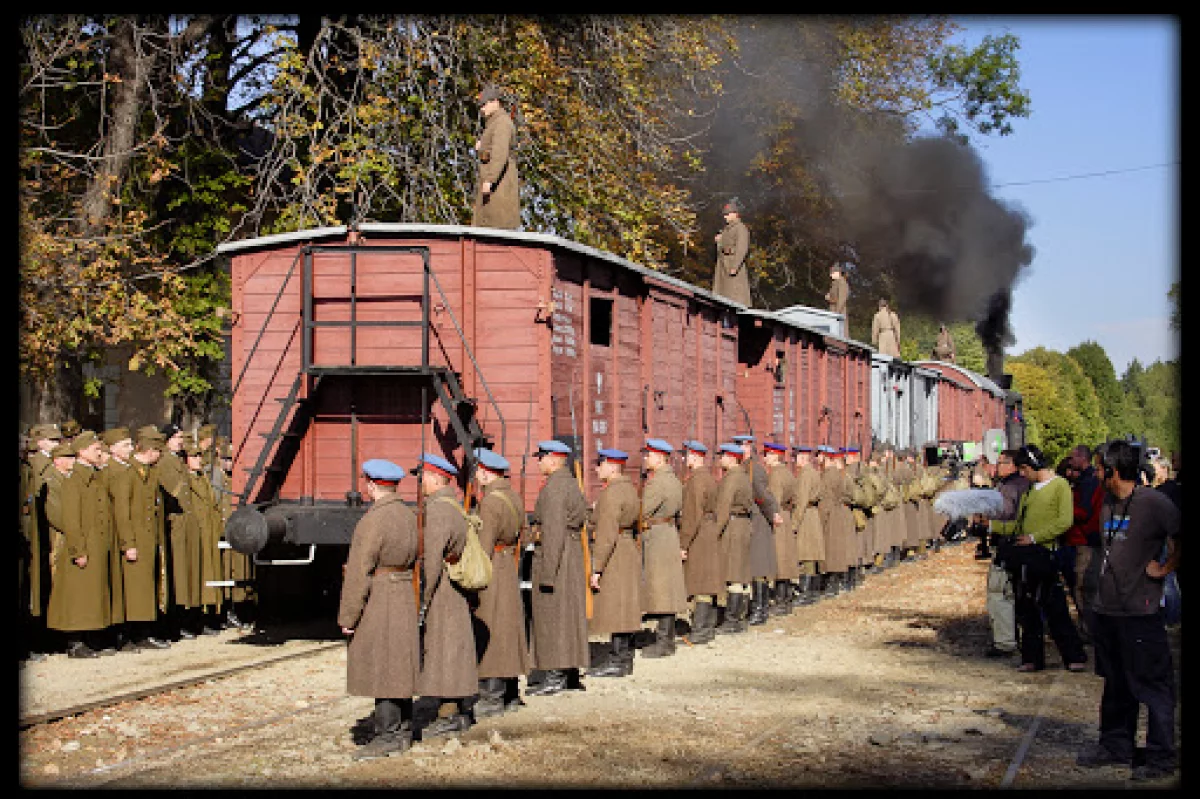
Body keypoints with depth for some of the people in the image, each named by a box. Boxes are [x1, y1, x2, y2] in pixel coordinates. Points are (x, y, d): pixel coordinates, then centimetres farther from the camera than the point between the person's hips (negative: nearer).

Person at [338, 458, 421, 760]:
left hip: (376, 602, -9)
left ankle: (387, 735, -3)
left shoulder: (373, 521, -18)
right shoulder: (409, 516, 9)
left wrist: (347, 617, -14)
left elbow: (359, 573, -19)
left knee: (380, 667, -5)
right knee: (398, 666, 13)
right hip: (404, 598, 9)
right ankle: (402, 730, 19)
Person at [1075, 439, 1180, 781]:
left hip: (1140, 612, -9)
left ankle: (1160, 758, 6)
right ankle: (1116, 746, 30)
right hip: (1106, 609, 9)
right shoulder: (1108, 503, 13)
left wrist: (1164, 568, -10)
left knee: (1152, 687, -1)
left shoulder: (1154, 502, -14)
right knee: (1116, 684, 19)